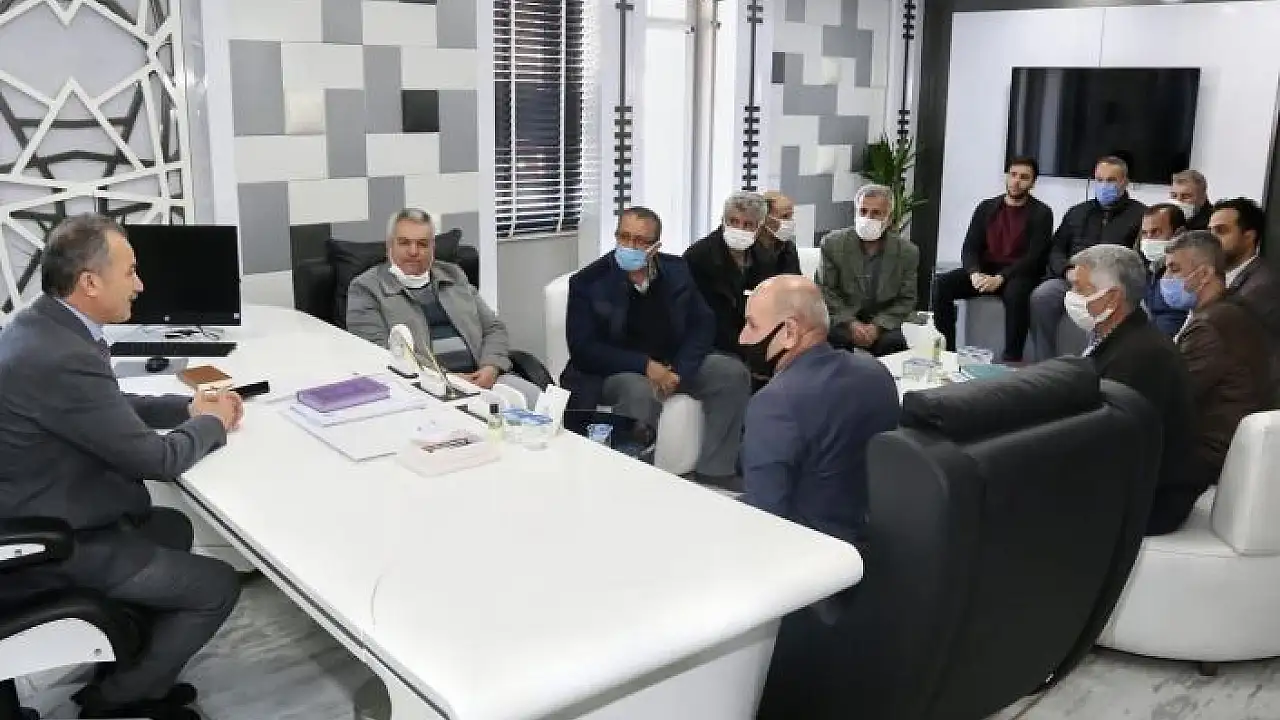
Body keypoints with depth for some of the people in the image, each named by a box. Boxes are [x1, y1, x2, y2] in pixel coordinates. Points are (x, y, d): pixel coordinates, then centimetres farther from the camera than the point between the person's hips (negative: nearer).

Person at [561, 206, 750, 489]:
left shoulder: (676, 270, 2)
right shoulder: (588, 282, -10)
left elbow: (703, 324, 3)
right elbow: (582, 349, -15)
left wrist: (680, 370, -16)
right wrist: (645, 365, -24)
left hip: (675, 363, 5)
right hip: (616, 370, -5)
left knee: (733, 373, -14)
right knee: (640, 392, -38)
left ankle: (714, 472, -9)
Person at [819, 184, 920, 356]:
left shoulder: (907, 252, 0)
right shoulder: (833, 243, -2)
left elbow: (907, 300, 3)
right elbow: (826, 290, -1)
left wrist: (878, 326, -13)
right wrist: (850, 323, -15)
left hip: (882, 324, 1)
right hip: (842, 321, -1)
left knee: (894, 342, -28)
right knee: (835, 337, -31)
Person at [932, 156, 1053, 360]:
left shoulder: (1041, 213, -1)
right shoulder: (986, 207, 11)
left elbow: (1034, 257, -11)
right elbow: (969, 248, 5)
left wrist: (1000, 278, -25)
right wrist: (975, 273, -18)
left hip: (1020, 274, -4)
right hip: (984, 270, 4)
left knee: (1015, 294, -39)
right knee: (942, 284, -21)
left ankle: (1012, 358, -33)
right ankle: (946, 350, -19)